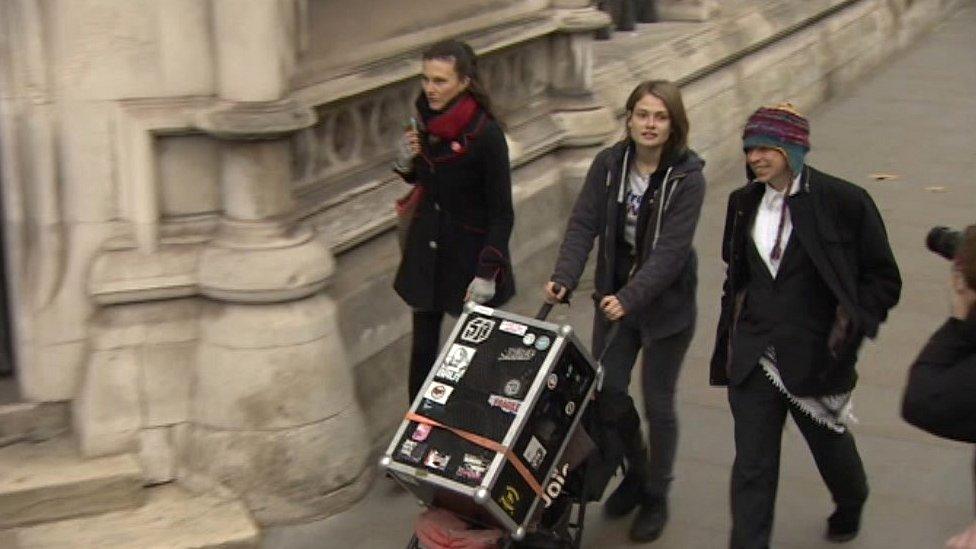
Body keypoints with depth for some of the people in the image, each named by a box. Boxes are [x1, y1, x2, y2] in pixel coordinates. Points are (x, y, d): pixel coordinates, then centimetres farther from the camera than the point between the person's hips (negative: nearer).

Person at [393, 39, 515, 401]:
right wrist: (405, 161, -6)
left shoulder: (486, 135, -18)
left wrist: (487, 273, -18)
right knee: (423, 347, 8)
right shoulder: (425, 119, -1)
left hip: (470, 252, -5)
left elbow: (501, 212, -14)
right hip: (426, 249, 5)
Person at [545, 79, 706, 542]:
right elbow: (584, 224, -9)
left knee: (657, 402, 6)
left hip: (665, 304, -4)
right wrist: (564, 277, -24)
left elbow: (670, 249, -24)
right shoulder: (609, 163, -5)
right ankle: (636, 472, 34)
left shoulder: (687, 176, -17)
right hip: (614, 295, 4)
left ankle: (656, 497, 27)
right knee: (607, 388, 7)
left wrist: (630, 297, -34)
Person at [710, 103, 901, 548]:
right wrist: (734, 327, 11)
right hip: (754, 357, 3)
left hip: (815, 357, -3)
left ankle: (851, 506, 54)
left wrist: (851, 323, -17)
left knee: (829, 444, 22)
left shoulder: (845, 202, -13)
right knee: (752, 465, 2)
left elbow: (883, 278, -6)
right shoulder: (743, 202, 2)